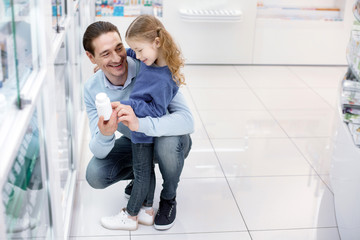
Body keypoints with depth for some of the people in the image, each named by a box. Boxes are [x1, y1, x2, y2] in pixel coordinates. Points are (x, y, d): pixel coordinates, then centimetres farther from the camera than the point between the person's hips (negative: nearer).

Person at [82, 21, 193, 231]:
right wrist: (105, 134, -44)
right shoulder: (92, 89, -17)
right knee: (95, 175, -19)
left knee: (167, 143, -38)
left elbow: (188, 121, -39)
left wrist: (140, 123, -54)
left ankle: (169, 198, -6)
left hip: (167, 138, -3)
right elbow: (99, 152, -19)